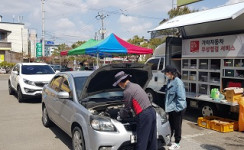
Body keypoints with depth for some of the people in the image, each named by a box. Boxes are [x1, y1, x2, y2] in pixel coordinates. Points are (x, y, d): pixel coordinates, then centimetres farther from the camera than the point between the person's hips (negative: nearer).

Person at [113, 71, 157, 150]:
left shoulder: (127, 91, -11)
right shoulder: (136, 85, 16)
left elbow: (127, 109, 0)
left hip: (144, 115, -9)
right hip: (151, 111, 9)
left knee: (141, 141, 1)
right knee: (152, 138, 17)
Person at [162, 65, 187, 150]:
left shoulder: (178, 82, -23)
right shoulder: (170, 81, 4)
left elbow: (181, 97, -23)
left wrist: (178, 108, -20)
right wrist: (167, 106, 16)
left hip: (177, 109, -8)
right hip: (171, 108, 8)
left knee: (177, 126, 7)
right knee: (170, 125, 20)